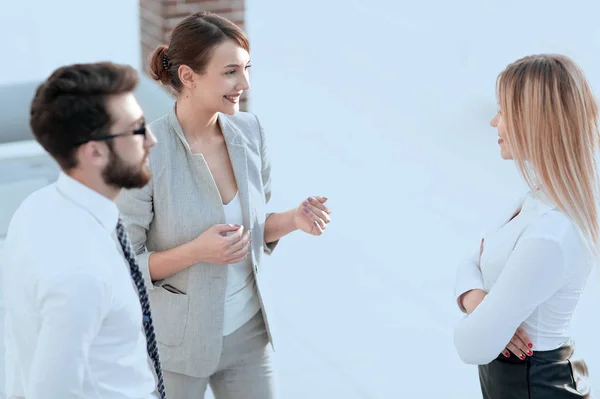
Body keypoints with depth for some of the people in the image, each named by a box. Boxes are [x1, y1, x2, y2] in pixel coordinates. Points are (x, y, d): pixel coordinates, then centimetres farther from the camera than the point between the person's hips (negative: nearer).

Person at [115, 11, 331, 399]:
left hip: (247, 331, 5)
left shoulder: (250, 130, -5)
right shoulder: (147, 152, -21)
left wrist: (294, 220, -11)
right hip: (177, 339, -5)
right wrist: (196, 252, -28)